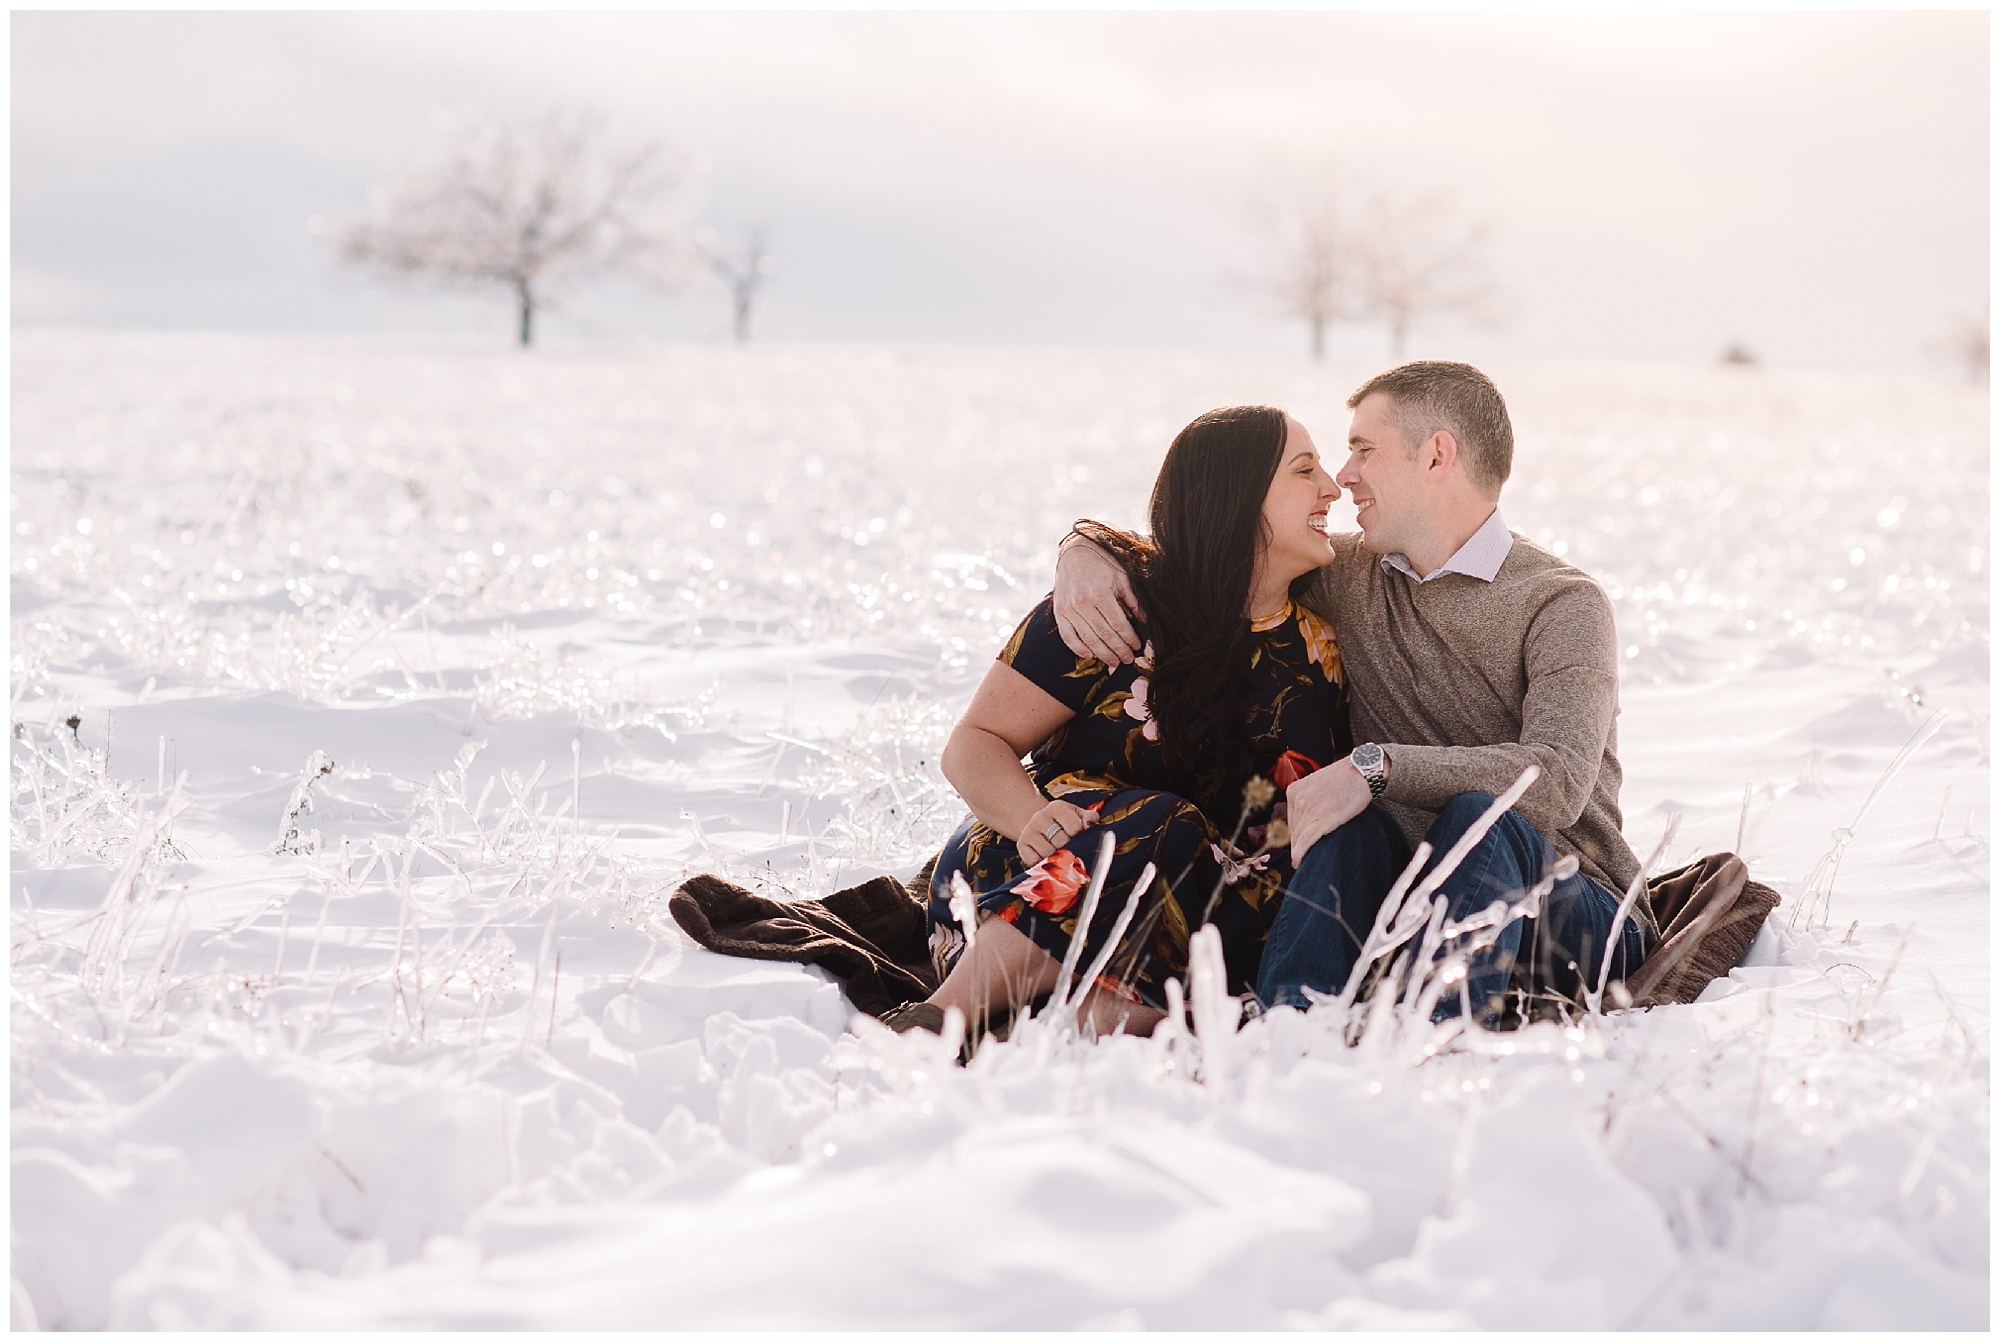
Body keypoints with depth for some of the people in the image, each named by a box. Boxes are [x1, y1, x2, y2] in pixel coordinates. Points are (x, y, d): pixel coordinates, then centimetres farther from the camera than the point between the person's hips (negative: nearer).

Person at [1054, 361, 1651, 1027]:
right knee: (1348, 826, -27)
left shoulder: (1562, 603, -10)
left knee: (1481, 816, -35)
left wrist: (1376, 766, -34)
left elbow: (1558, 780, -27)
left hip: (1575, 919, -4)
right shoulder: (1350, 574, 9)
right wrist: (1085, 550, -3)